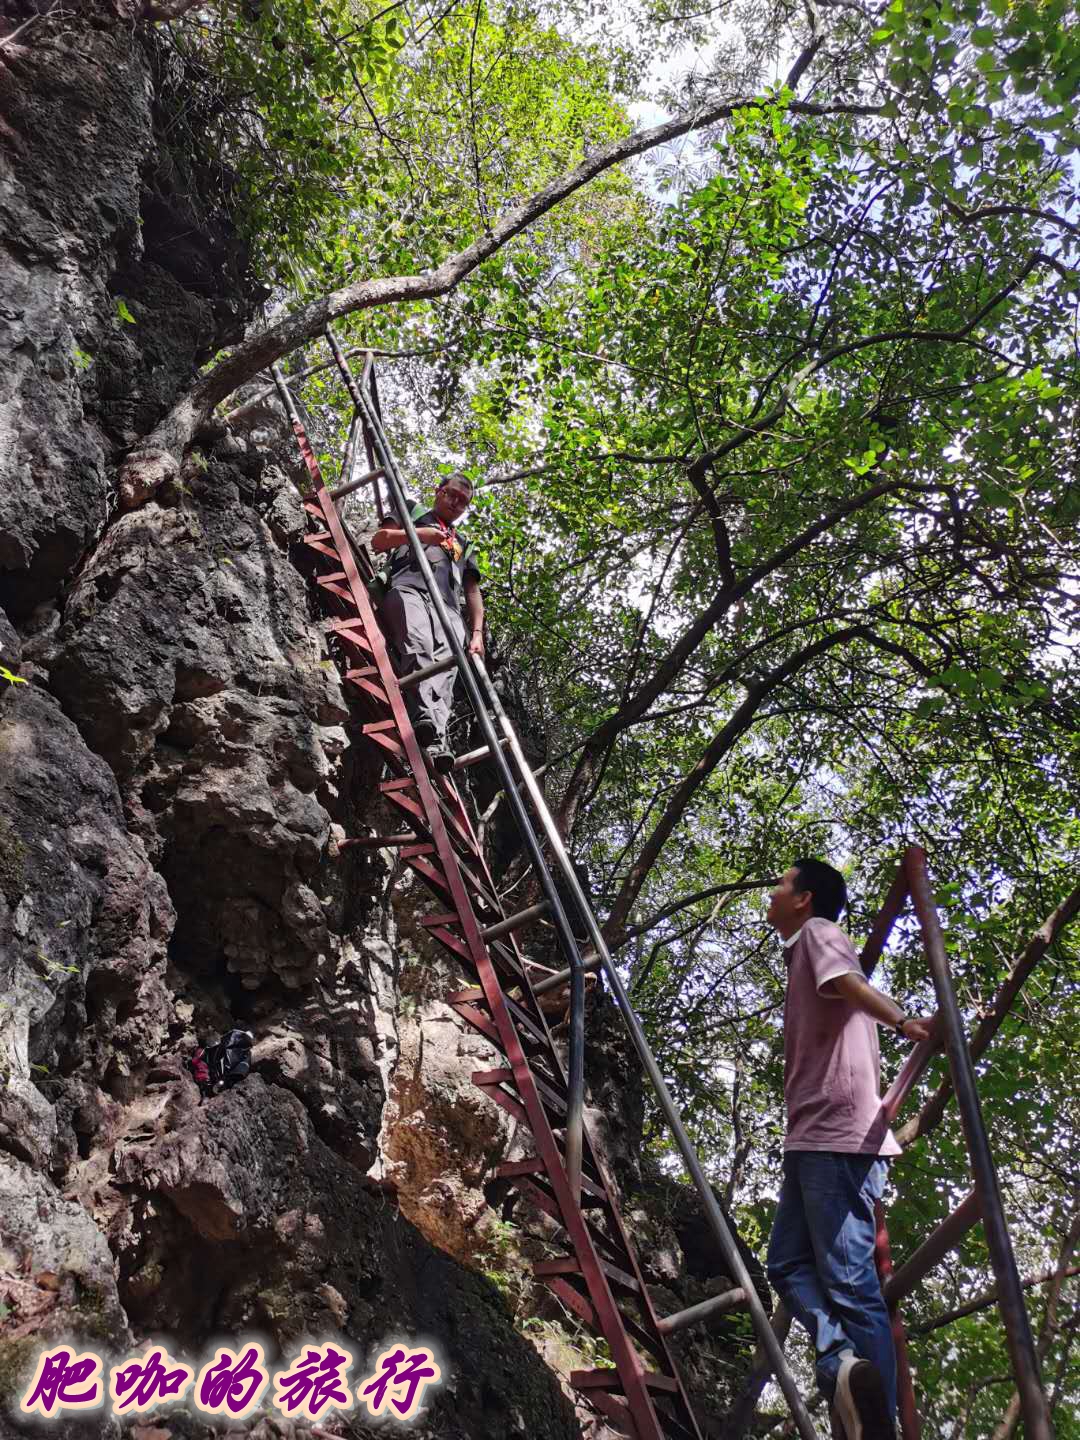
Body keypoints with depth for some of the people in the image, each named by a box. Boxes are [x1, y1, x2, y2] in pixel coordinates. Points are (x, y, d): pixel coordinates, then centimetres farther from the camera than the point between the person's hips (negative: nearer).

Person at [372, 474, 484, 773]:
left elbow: (473, 592, 34)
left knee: (446, 663, -29)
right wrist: (417, 534, -1)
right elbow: (377, 541, 17)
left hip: (448, 606, 3)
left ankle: (436, 741, -50)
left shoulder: (463, 545, 42)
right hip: (409, 590, -2)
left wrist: (477, 633, 17)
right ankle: (424, 717, -58)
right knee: (420, 647, -36)